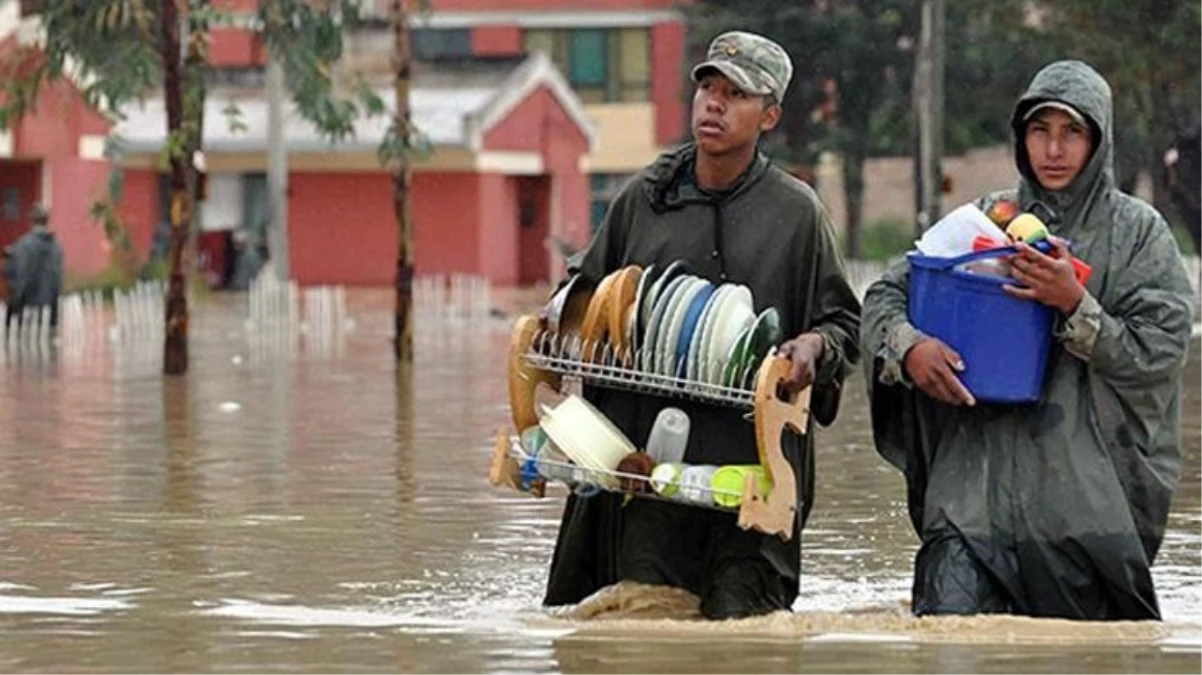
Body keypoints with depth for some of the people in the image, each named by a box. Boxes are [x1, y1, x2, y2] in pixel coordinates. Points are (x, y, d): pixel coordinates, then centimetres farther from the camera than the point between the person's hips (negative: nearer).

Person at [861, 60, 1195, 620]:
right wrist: (907, 347, -11)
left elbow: (1160, 354, -2)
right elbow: (884, 295, 11)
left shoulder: (1137, 232, 6)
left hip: (1089, 487, -1)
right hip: (979, 481, 1)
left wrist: (1074, 305, -15)